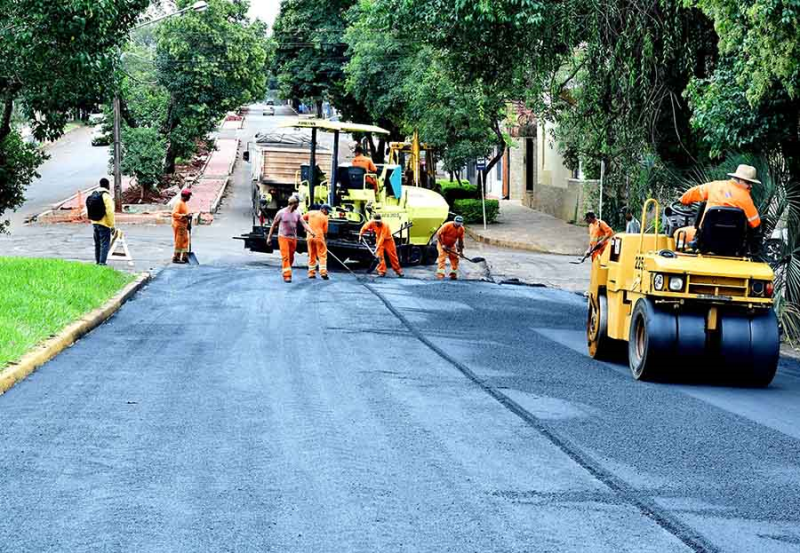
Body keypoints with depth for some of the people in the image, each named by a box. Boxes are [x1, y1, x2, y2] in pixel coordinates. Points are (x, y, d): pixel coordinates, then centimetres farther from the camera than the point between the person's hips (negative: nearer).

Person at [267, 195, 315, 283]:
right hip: (283, 237, -5)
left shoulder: (297, 213, 4)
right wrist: (269, 237, 1)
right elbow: (274, 225, 0)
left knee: (291, 258, 8)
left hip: (293, 238, 5)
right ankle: (287, 275, -13)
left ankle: (284, 271, 27)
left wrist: (311, 232, -22)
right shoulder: (281, 213, -8)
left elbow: (304, 223, -5)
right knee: (285, 257, -12)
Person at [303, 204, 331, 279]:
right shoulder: (324, 217, -3)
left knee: (311, 255, 12)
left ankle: (311, 273, 12)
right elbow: (325, 231, -3)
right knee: (322, 255, -1)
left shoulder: (310, 213, 6)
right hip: (319, 237, -4)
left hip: (310, 237, 4)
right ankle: (323, 272, -12)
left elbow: (302, 219, 14)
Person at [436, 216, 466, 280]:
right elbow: (438, 234, -22)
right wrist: (442, 245, -27)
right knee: (442, 257, -18)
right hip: (442, 244, -6)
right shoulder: (447, 225, -25)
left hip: (452, 245, 6)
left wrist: (461, 250, -1)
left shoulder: (461, 229, -9)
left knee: (454, 259, 4)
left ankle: (453, 274, 16)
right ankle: (440, 274, -23)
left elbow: (460, 240, 1)